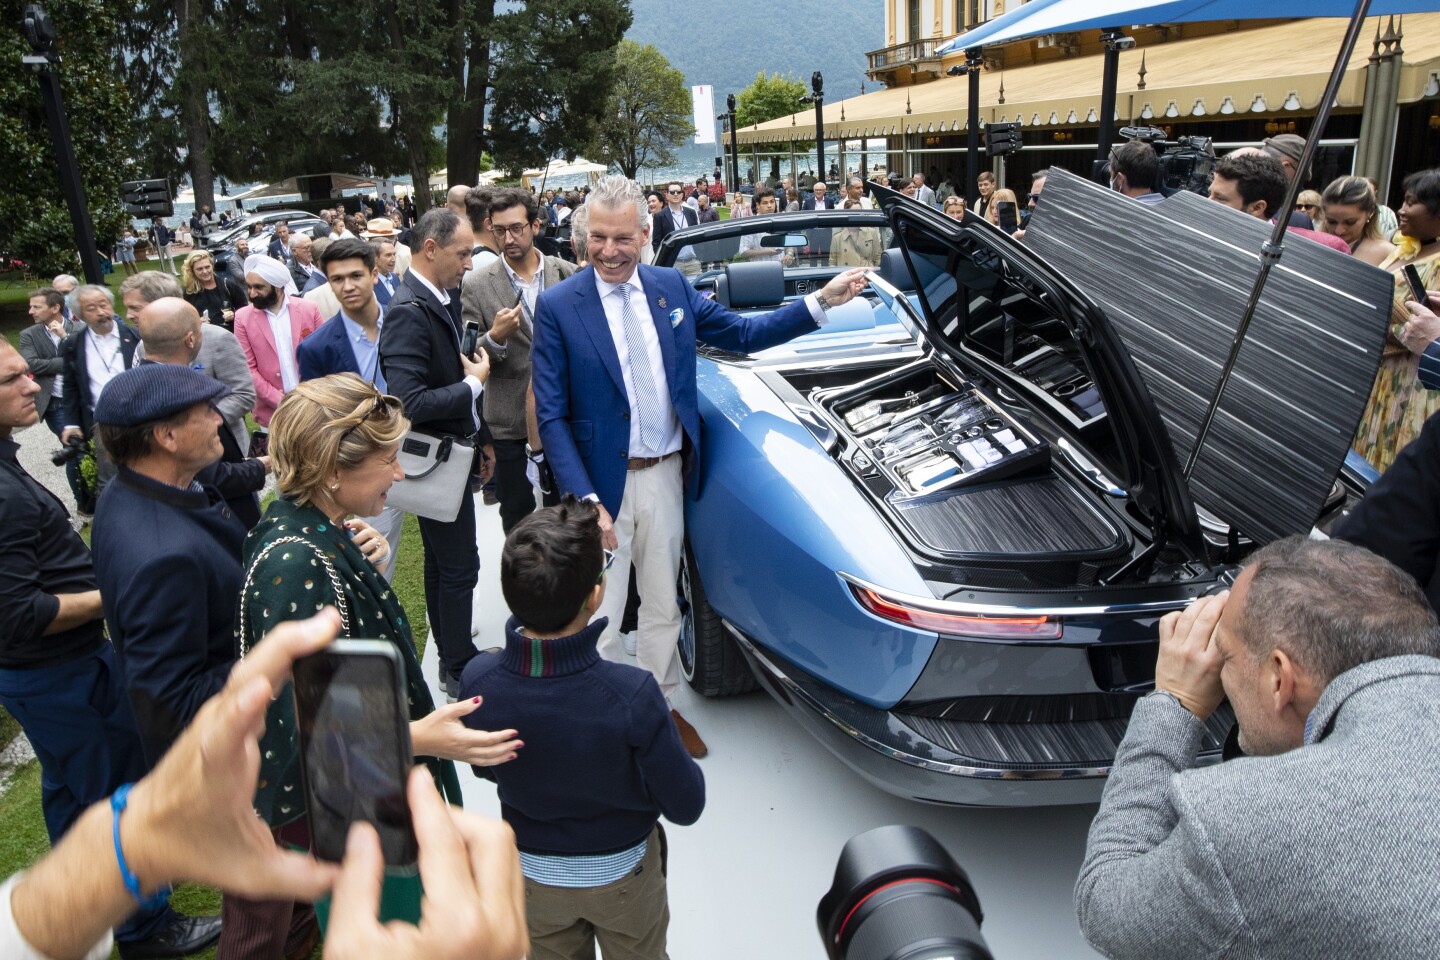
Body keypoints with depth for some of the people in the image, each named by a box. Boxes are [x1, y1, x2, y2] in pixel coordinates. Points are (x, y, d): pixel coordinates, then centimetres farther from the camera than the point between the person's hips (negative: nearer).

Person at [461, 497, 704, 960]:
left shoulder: (477, 681, -28)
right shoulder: (631, 696, -38)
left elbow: (485, 768, -6)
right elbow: (686, 805, -23)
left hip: (532, 870, 2)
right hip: (621, 871, -2)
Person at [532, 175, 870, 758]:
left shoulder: (672, 287, 2)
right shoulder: (558, 306, -11)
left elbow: (743, 333, 10)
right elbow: (551, 416, -13)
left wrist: (823, 301, 0)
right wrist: (585, 500, -21)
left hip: (665, 474, 4)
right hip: (601, 481, -4)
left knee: (662, 604, 19)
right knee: (600, 614, 9)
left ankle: (658, 705, 40)